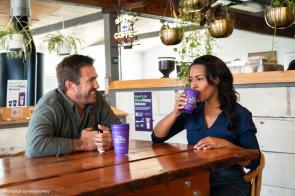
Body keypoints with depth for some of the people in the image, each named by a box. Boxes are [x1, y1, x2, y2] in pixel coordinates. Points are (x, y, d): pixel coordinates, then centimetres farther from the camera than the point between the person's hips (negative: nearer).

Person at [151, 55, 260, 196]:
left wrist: (225, 144, -20)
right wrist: (175, 113, -6)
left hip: (229, 184, -2)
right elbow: (157, 138, 8)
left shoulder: (240, 114, -3)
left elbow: (254, 161, -6)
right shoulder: (191, 111, 6)